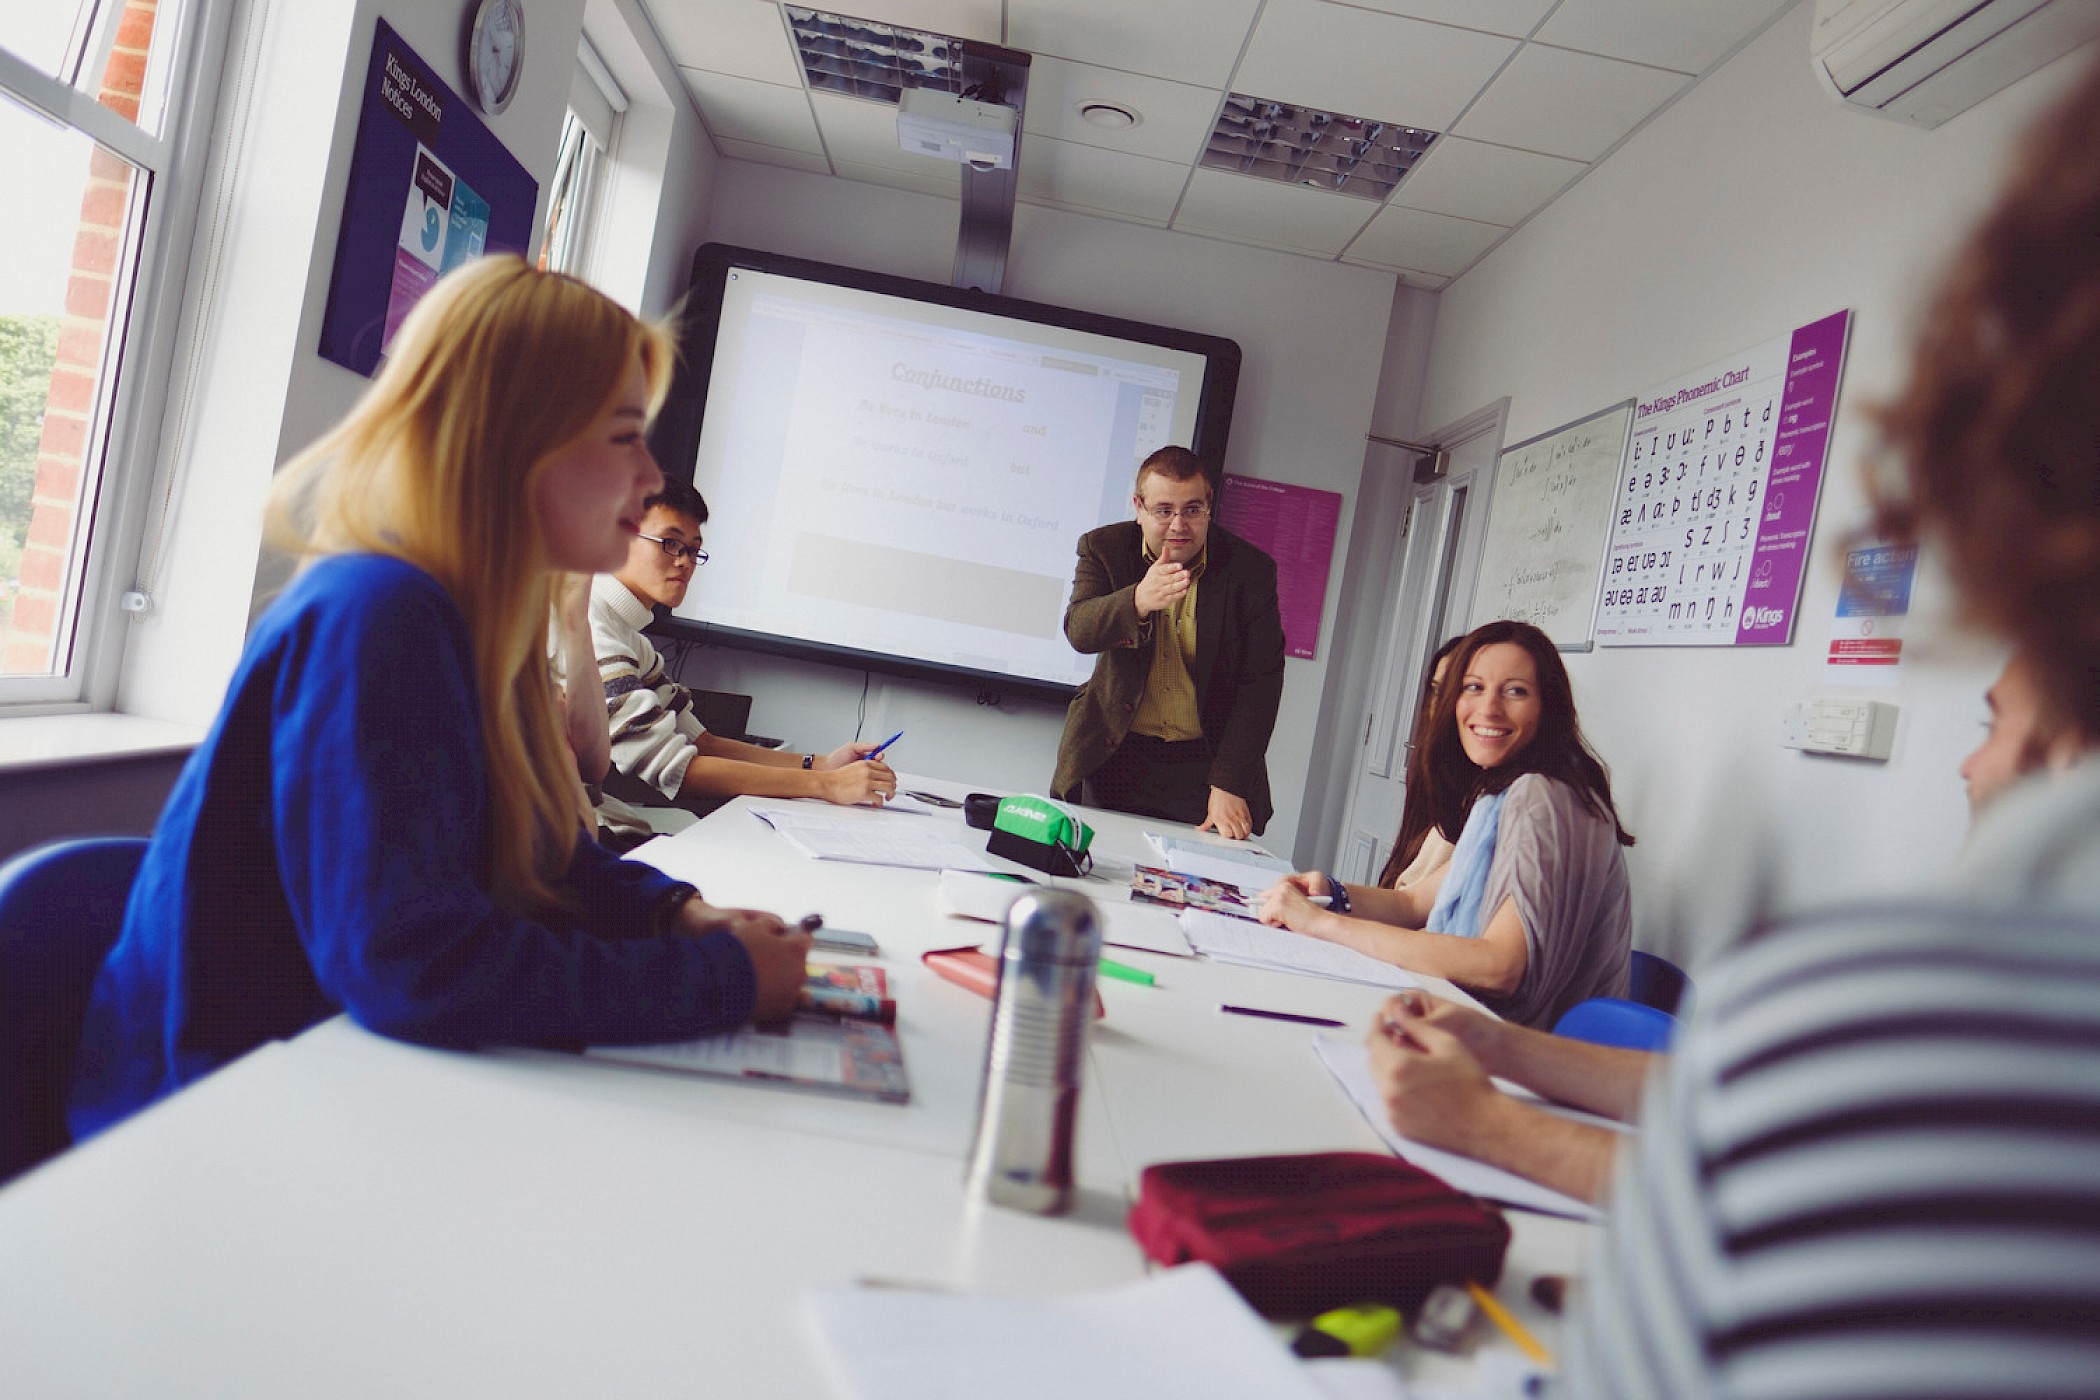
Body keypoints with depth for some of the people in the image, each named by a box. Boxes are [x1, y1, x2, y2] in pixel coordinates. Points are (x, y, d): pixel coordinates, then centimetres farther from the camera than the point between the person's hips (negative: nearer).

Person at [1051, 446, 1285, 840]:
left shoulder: (1251, 570, -4)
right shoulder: (1104, 549, -1)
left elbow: (1260, 683, -7)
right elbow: (1078, 630, -16)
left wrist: (1229, 785, -14)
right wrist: (1138, 601, -38)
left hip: (1205, 764, -1)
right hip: (1115, 755, 1)